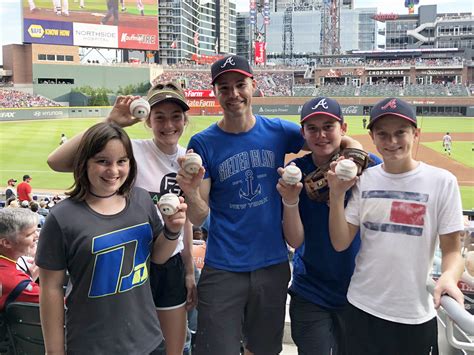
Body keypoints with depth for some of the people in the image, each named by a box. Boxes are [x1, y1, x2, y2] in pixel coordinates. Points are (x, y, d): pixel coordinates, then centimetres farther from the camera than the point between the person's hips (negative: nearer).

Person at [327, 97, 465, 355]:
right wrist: (336, 194, -14)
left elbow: (452, 250, -4)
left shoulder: (441, 181, -8)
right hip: (362, 309, 3)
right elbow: (340, 243, -2)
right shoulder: (363, 180, 1)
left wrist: (449, 276, -25)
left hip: (417, 317, -2)